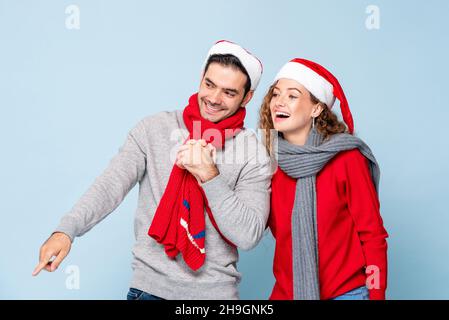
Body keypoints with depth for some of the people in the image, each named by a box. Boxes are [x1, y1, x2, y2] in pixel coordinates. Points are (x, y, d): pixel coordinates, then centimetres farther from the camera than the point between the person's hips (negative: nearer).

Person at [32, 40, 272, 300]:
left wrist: (209, 176, -23)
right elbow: (111, 184, -12)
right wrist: (66, 231, -27)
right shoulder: (153, 129, -3)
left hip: (214, 290, -1)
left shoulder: (254, 155, -7)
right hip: (149, 285, 1)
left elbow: (248, 236, -14)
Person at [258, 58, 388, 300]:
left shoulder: (346, 157, -11)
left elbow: (372, 234, -8)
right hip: (286, 290, 3)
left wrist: (377, 295, -11)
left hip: (346, 290, -3)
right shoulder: (268, 160, -1)